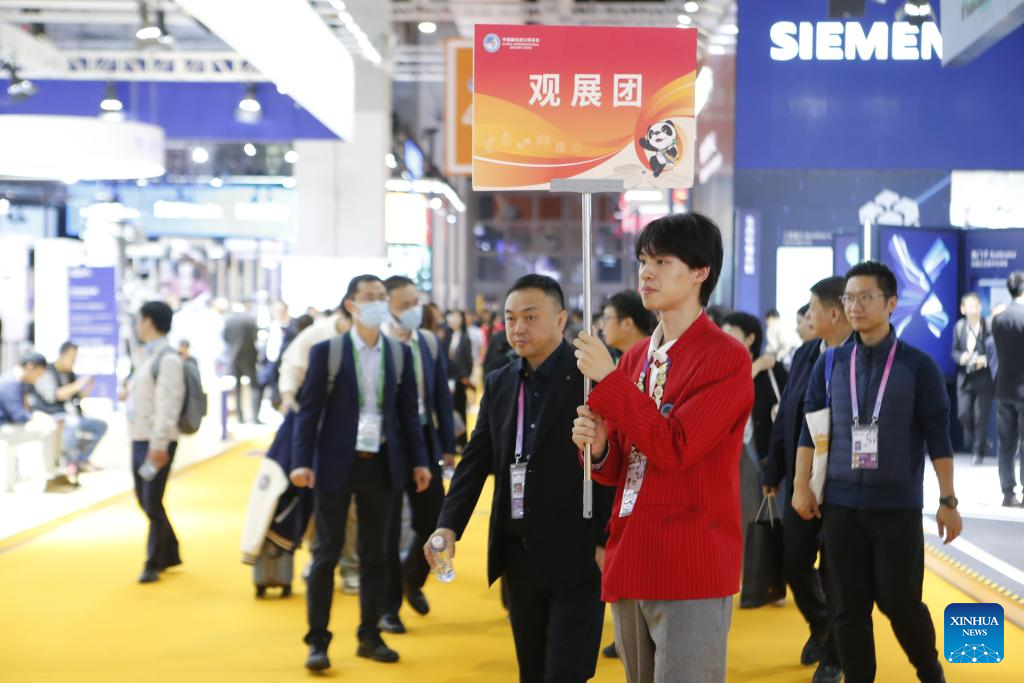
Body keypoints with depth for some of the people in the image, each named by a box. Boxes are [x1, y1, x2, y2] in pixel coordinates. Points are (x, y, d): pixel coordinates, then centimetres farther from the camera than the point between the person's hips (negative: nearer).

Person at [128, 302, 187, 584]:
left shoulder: (168, 358, -14)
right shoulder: (148, 355, 14)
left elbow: (167, 404, -19)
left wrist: (159, 444, -22)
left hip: (157, 443, -9)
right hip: (140, 439, 9)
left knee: (153, 504, -3)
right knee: (145, 501, 15)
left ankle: (154, 564, 7)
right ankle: (170, 553, 28)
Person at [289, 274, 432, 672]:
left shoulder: (400, 353, 5)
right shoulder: (326, 351, -4)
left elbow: (409, 411, 8)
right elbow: (309, 409, -6)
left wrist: (418, 461, 2)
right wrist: (302, 462, -14)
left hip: (380, 464, 3)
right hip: (336, 463, -3)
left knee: (374, 553, 11)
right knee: (327, 553, 1)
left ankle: (370, 636, 21)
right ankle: (317, 641, 7)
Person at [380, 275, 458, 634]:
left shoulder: (430, 343, 5)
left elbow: (442, 397, 9)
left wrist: (448, 445, 7)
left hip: (424, 441, 5)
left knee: (433, 520, 10)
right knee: (386, 529, 4)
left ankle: (412, 579, 38)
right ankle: (388, 607, 17)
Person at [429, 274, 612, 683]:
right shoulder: (500, 383, 11)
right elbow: (476, 461, 9)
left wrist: (607, 542, -16)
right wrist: (448, 526, -4)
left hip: (576, 556, -6)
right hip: (518, 553, 6)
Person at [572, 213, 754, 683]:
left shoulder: (727, 357, -9)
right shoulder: (636, 358, 14)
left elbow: (675, 448, -19)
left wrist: (608, 378, -18)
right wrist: (599, 447, -5)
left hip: (692, 570, -8)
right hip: (630, 563, 8)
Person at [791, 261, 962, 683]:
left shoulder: (918, 366, -3)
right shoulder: (831, 364, 5)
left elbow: (938, 437, -2)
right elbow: (810, 428, 9)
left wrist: (947, 501, -3)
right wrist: (801, 486, 3)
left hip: (898, 506, -2)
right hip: (841, 505, 3)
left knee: (900, 602, 0)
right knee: (849, 607, 4)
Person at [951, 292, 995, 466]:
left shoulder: (989, 325, -9)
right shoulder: (959, 326, 5)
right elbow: (955, 351, 9)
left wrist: (985, 360, -22)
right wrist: (960, 358, -11)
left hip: (984, 378, -4)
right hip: (965, 378, 4)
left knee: (981, 417, 0)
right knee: (963, 414, 0)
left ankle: (979, 451, 14)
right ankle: (980, 442, 26)